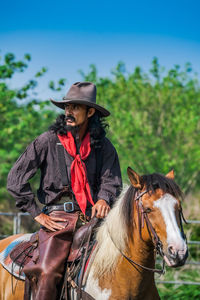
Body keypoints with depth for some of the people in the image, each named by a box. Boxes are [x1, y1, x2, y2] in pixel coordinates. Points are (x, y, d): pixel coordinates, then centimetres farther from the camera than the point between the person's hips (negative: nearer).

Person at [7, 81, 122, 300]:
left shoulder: (103, 146, 11)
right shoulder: (48, 141, 3)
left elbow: (111, 180, 6)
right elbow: (15, 179, 2)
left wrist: (104, 200, -17)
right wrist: (37, 214, -3)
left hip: (93, 215, 3)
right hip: (59, 216, -3)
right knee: (47, 272, -25)